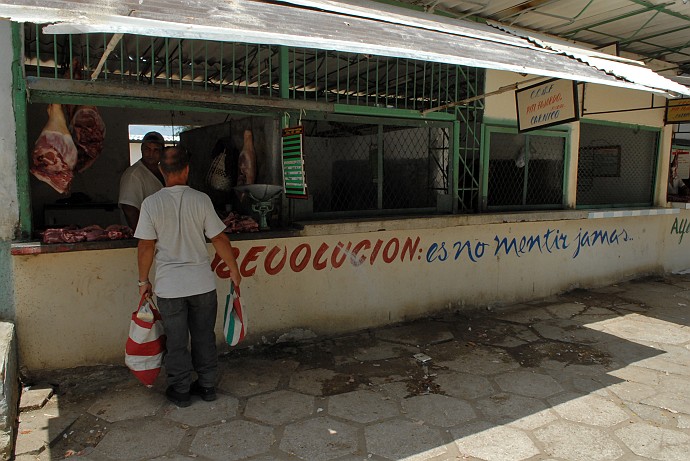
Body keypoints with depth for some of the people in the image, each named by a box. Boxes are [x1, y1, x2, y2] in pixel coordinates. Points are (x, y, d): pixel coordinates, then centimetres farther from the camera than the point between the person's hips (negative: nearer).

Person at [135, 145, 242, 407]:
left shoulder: (151, 204, -9)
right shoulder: (201, 200, -9)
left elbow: (146, 247, -7)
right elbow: (219, 240, -6)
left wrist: (143, 281, 6)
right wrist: (234, 269, 7)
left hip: (169, 287, -1)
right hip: (202, 284, 1)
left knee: (176, 341, 13)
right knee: (204, 337, 16)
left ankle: (180, 391, 26)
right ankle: (207, 386, 28)